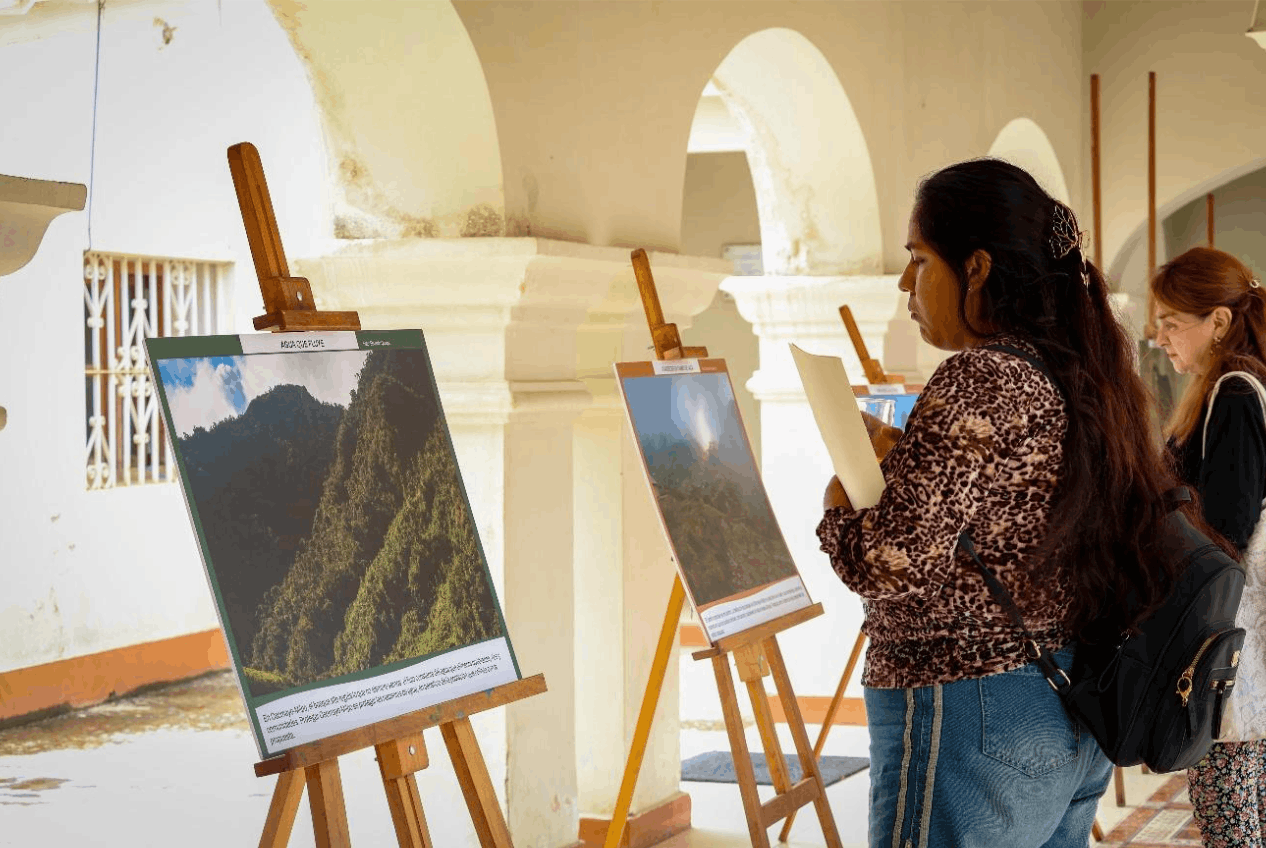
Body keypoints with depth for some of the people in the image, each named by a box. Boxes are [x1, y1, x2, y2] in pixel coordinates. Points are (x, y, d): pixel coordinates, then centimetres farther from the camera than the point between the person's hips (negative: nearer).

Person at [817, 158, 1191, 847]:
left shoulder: (977, 382, -19)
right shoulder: (1080, 377, 9)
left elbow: (889, 564, -24)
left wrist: (838, 501, -4)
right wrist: (901, 454, 18)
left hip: (970, 720, -9)